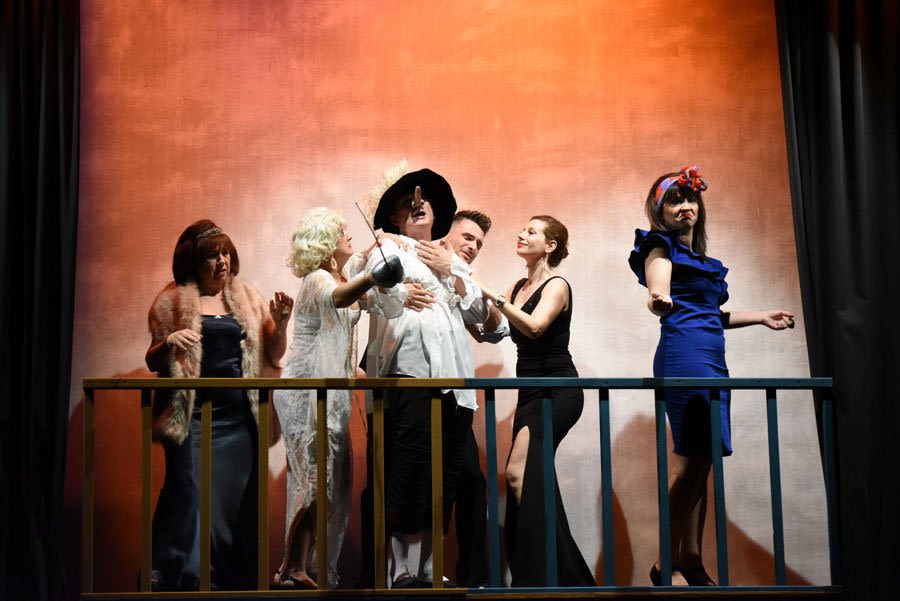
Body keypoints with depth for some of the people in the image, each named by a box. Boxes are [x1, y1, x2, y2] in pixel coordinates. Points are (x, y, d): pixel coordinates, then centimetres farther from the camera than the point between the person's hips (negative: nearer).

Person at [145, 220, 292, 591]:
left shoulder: (246, 299, 11)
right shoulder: (173, 302, 3)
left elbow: (273, 355, 13)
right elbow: (153, 362, 7)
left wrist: (280, 324, -6)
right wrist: (168, 343, -15)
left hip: (240, 418, 3)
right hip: (192, 417, -3)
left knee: (237, 503, 4)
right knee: (191, 501, -10)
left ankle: (235, 582, 14)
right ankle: (170, 581, -1)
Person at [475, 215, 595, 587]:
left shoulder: (556, 286, -8)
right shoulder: (518, 287, 13)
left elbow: (534, 326, -26)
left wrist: (491, 295, -27)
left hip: (558, 391, -8)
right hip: (530, 392, 8)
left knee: (519, 471, -19)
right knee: (531, 478, 6)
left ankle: (540, 572, -14)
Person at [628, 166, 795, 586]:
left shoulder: (697, 256, 23)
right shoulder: (661, 246, 0)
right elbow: (658, 292, -20)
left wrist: (761, 318, 36)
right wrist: (659, 300, -43)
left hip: (710, 358, 9)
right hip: (684, 352, -9)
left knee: (699, 460, 6)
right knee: (690, 456, -13)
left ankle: (691, 562, 9)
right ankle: (668, 564, -9)